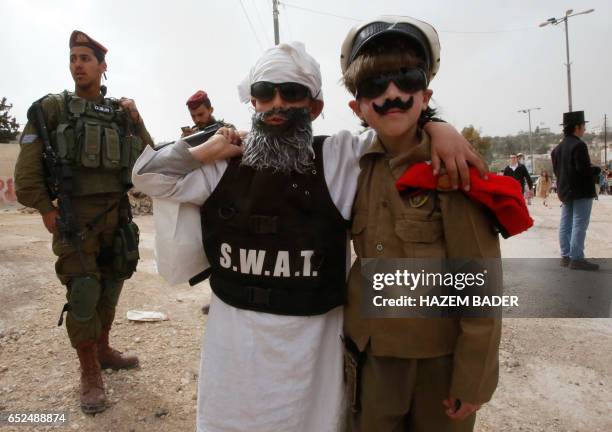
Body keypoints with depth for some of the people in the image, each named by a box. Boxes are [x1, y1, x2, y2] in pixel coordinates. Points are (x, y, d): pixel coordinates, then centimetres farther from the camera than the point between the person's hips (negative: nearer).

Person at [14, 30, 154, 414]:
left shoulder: (120, 112, 7)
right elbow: (27, 170, -4)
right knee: (83, 295, -4)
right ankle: (90, 374, 11)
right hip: (77, 218, -4)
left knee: (111, 287, 14)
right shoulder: (51, 108, -3)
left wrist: (136, 120, -4)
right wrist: (47, 212, -10)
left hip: (117, 215, 4)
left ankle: (103, 350, 34)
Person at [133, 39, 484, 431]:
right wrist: (207, 151, -4)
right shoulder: (224, 167, 0)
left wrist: (438, 128, -20)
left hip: (311, 336, -2)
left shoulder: (341, 157, -7)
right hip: (233, 332, 3)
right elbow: (147, 175, 4)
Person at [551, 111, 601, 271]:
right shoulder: (578, 145, -15)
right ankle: (576, 259, -6)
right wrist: (597, 170, -3)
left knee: (565, 224, 9)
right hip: (581, 191, -9)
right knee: (579, 225, -6)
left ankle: (566, 256, 14)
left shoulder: (557, 148, 13)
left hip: (564, 191, 9)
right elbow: (584, 170, -21)